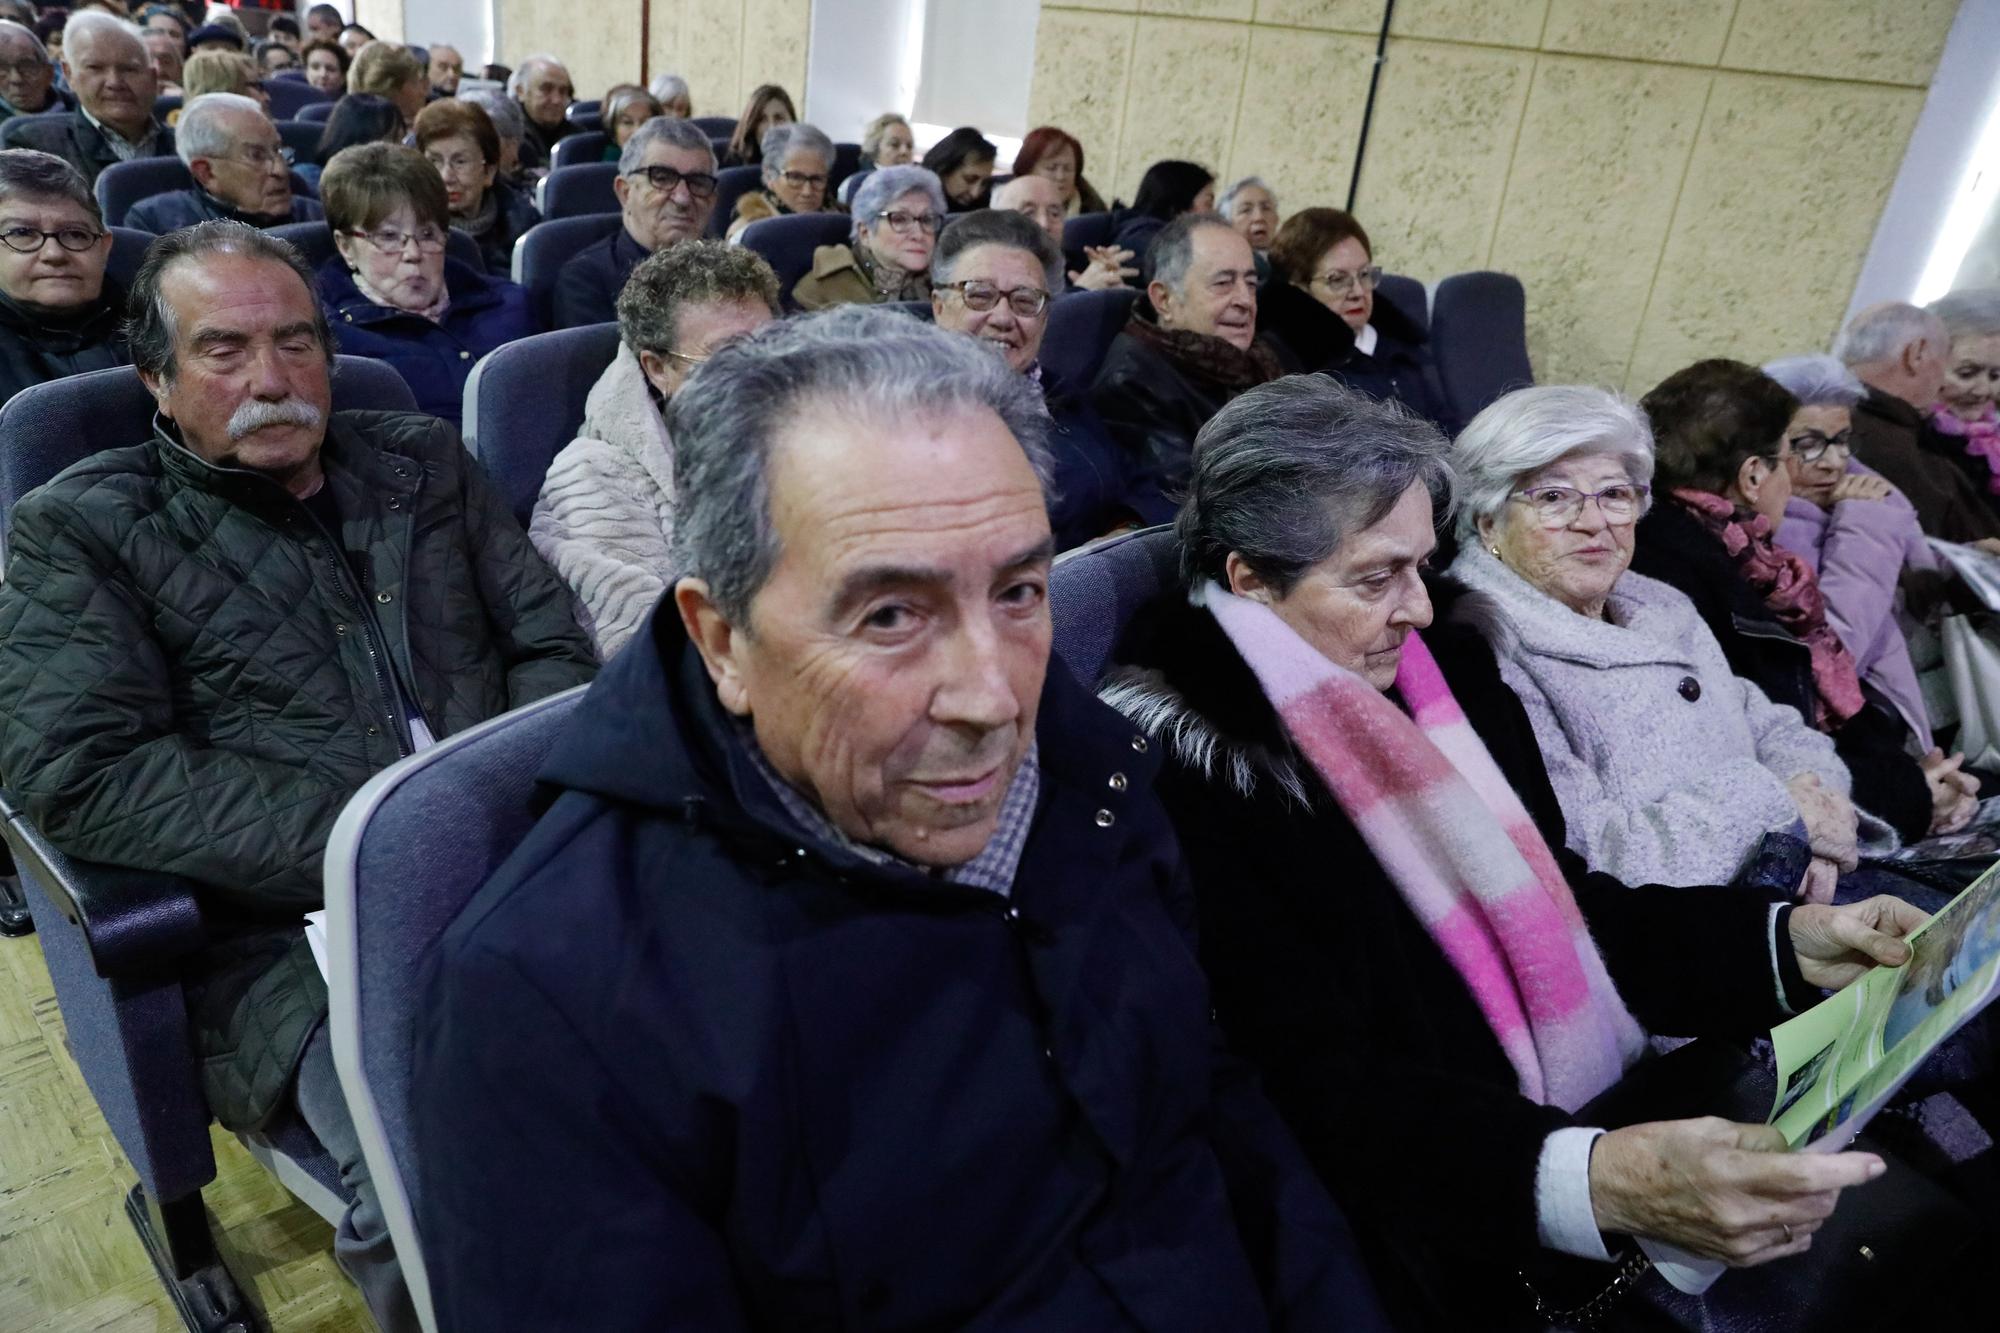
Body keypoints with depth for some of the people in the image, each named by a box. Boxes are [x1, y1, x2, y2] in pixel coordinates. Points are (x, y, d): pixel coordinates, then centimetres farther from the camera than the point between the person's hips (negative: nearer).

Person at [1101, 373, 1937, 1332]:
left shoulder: (1440, 670, 4)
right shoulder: (1184, 766, -19)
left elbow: (1551, 898, 11)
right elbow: (1318, 1089, -23)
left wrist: (1790, 943, 0)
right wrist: (1593, 1180, -35)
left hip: (1610, 1118, 7)